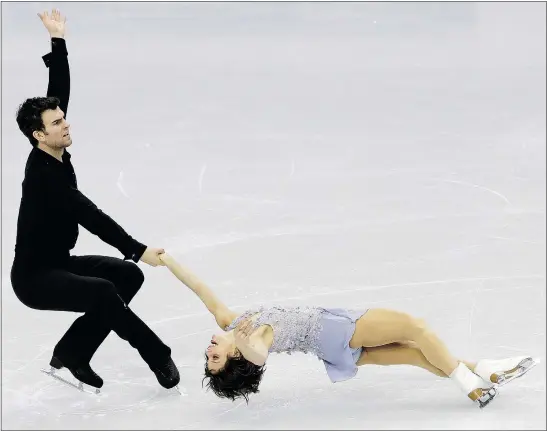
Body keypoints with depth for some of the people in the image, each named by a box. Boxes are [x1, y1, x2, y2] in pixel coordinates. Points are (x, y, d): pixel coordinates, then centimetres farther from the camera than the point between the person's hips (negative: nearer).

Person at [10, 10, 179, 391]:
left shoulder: (56, 153, -1)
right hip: (35, 277, -10)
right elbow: (90, 217, -31)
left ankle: (71, 352, 0)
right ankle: (159, 356, -18)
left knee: (129, 275, -4)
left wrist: (58, 41, 0)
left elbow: (60, 90, 3)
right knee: (103, 291, -31)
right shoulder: (43, 173, -25)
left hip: (61, 263, 10)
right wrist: (137, 250, -33)